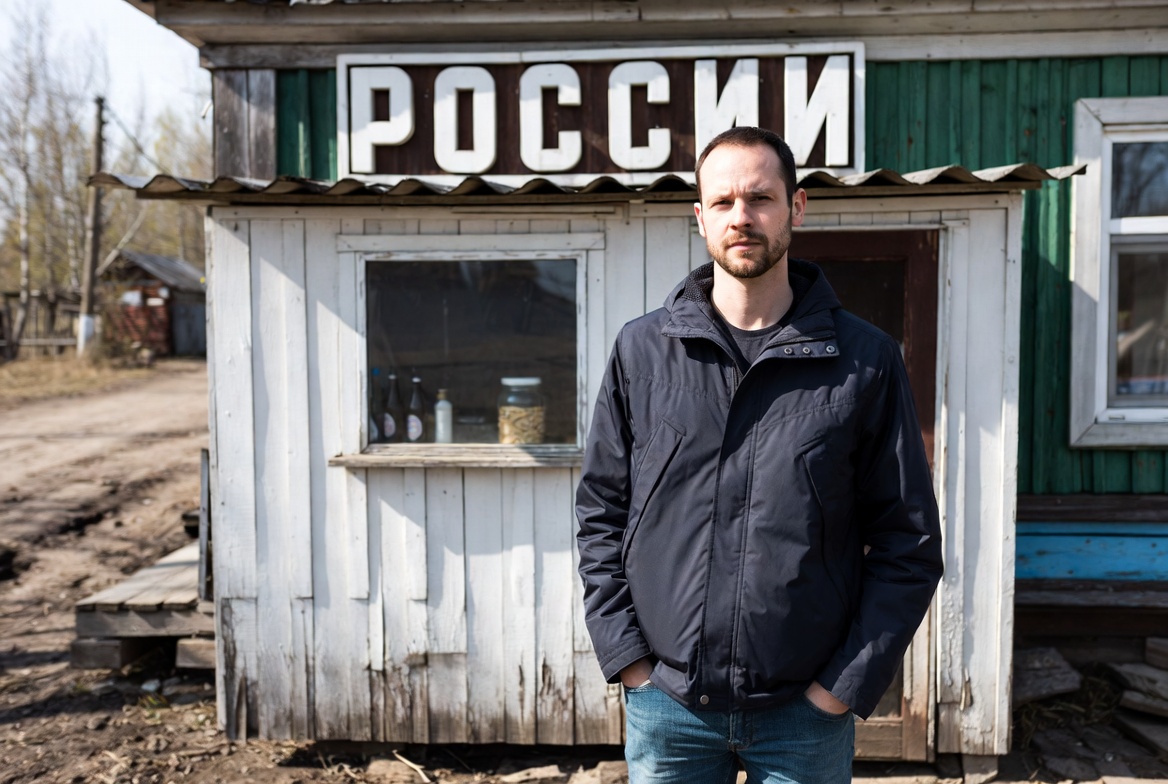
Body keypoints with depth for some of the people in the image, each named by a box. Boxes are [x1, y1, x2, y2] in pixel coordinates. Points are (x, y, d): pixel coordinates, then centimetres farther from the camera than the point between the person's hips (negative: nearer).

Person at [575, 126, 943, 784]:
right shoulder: (641, 350, 0)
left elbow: (908, 542, -1)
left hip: (807, 712, -1)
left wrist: (848, 684, -6)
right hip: (666, 707, 1)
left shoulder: (865, 360, -4)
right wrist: (626, 655, -3)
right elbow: (601, 513, 4)